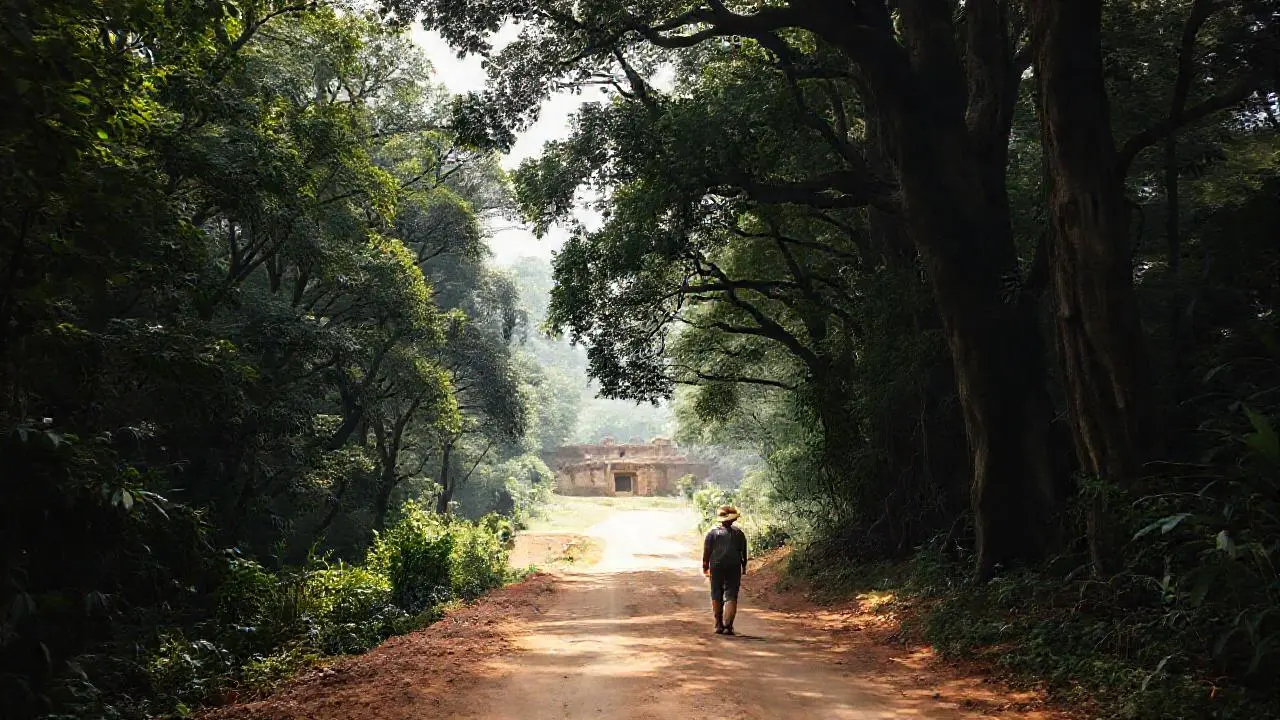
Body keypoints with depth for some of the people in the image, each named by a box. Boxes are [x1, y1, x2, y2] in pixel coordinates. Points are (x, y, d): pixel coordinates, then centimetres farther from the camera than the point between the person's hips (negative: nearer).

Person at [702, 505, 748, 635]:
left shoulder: (713, 533, 0)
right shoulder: (739, 533, 2)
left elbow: (706, 552, 0)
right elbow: (743, 552, 8)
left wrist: (705, 567, 10)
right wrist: (744, 566, 21)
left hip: (716, 567, 0)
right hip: (734, 567, 0)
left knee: (716, 596, 11)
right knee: (731, 596, -1)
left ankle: (718, 624, 13)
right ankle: (728, 625, -10)